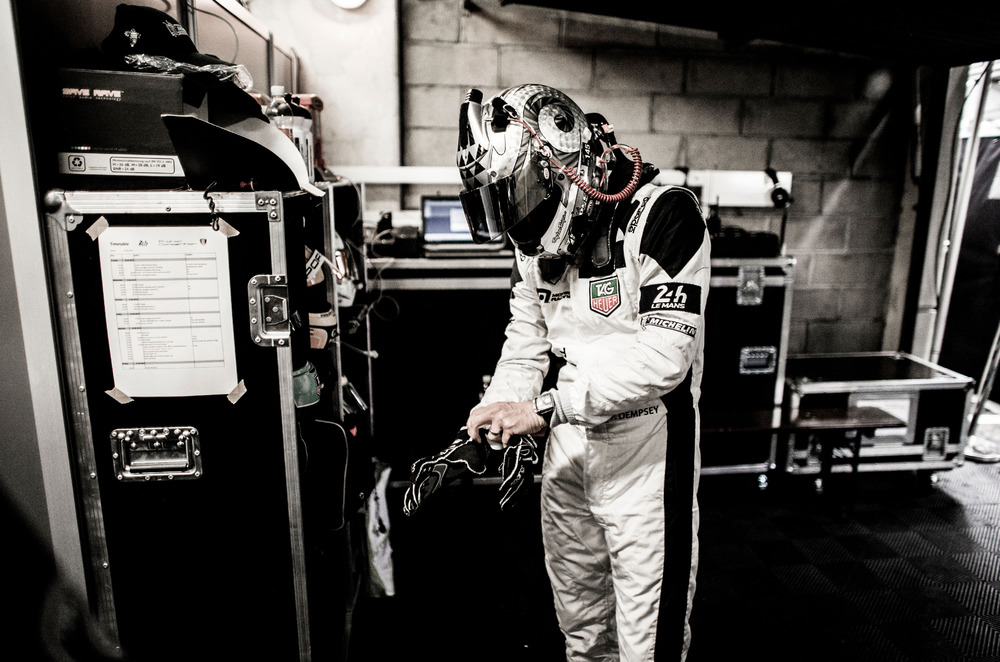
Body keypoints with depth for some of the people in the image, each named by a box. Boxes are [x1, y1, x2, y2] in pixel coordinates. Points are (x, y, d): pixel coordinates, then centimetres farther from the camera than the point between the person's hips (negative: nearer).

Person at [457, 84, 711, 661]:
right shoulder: (538, 236, 3)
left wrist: (545, 407, -25)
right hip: (568, 447, 7)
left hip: (646, 452, -6)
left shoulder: (663, 214, -19)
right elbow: (528, 338, 8)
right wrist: (499, 412, -9)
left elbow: (662, 357, -26)